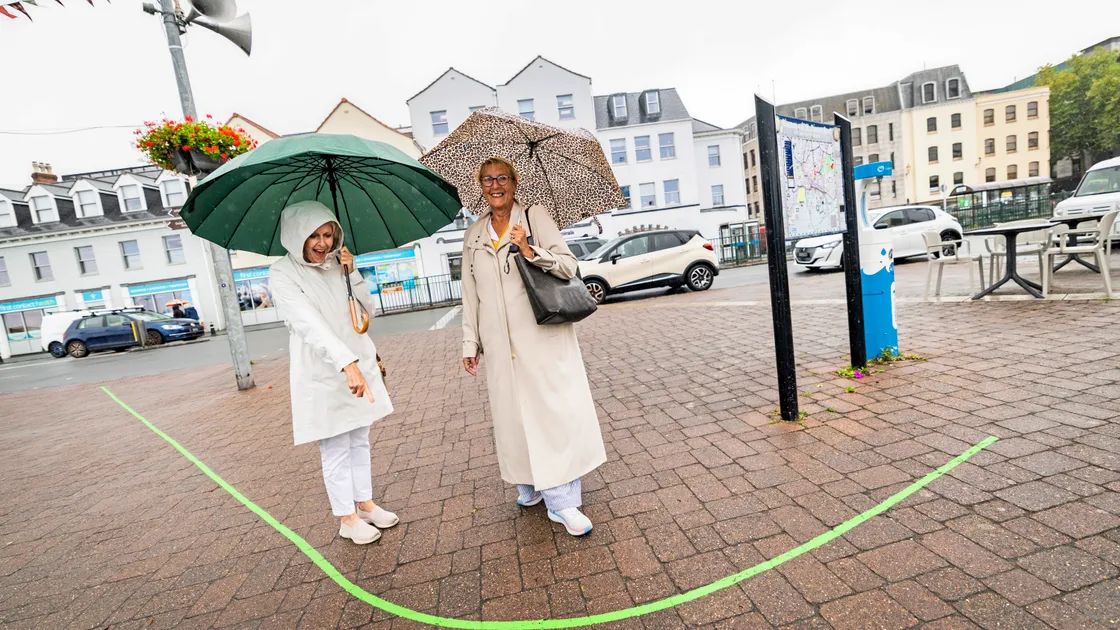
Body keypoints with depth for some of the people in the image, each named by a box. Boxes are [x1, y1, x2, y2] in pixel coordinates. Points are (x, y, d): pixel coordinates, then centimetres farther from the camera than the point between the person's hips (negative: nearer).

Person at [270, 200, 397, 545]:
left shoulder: (337, 264, 5)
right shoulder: (283, 274, -12)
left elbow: (368, 311, 5)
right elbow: (309, 324, -27)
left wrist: (352, 273, -10)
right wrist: (347, 363, -39)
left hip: (360, 366, 6)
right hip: (322, 375, -5)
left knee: (360, 442, 16)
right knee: (336, 450, 7)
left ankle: (366, 504, 32)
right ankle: (347, 518, 23)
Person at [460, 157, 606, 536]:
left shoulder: (535, 217, 5)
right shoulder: (473, 236, 15)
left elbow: (568, 266, -4)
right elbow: (470, 294, 16)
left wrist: (529, 251, -19)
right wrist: (470, 343, 13)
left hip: (543, 337, -3)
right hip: (501, 345, 4)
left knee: (555, 411, -4)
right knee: (514, 414, 8)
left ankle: (561, 500, 6)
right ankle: (530, 487, 27)